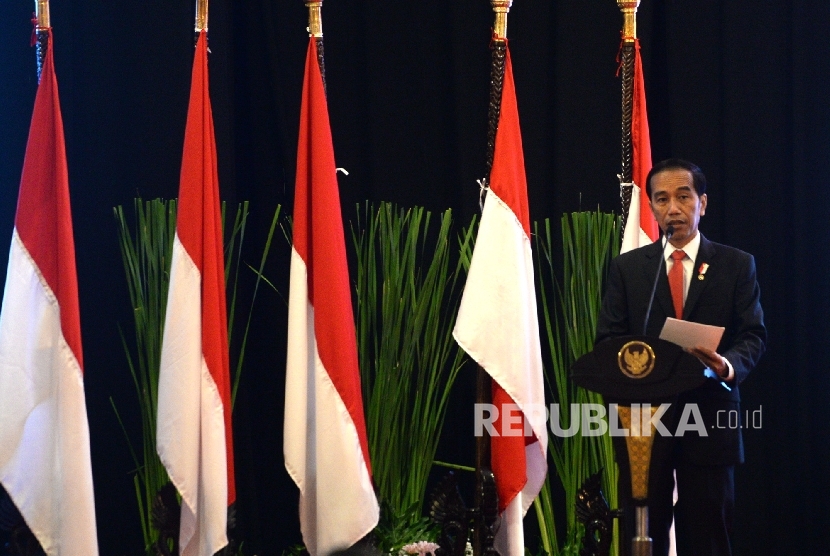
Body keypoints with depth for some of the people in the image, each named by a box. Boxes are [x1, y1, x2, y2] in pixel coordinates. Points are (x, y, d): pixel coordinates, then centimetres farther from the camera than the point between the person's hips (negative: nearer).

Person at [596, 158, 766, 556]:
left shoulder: (737, 265, 8)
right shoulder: (627, 267, 10)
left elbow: (753, 336, 2)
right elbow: (607, 340, 6)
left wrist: (729, 365, -20)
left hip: (709, 421, -1)